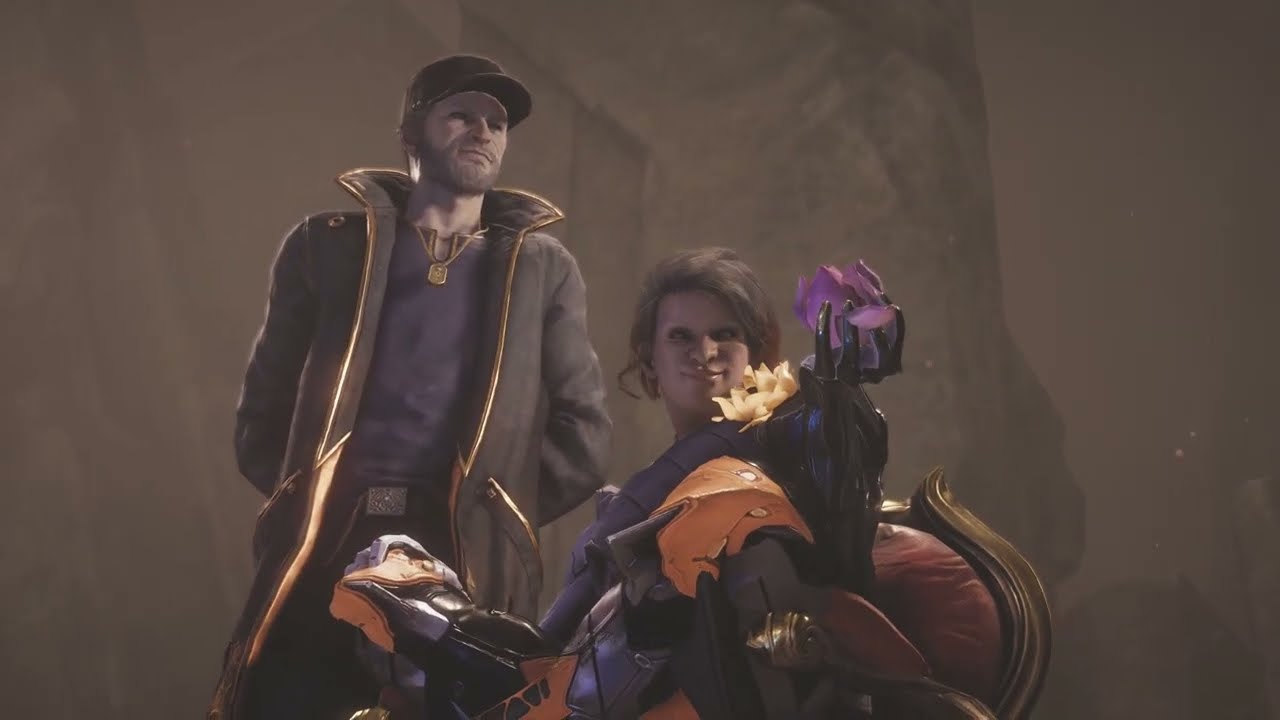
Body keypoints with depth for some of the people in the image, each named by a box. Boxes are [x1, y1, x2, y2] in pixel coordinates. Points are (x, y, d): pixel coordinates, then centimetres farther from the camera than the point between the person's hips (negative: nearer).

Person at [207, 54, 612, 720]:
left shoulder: (542, 268, 16)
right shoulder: (329, 245, 15)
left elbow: (582, 434, 12)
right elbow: (263, 411, 15)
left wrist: (491, 517, 4)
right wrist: (311, 503, 5)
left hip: (467, 564, 0)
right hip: (324, 553, 0)